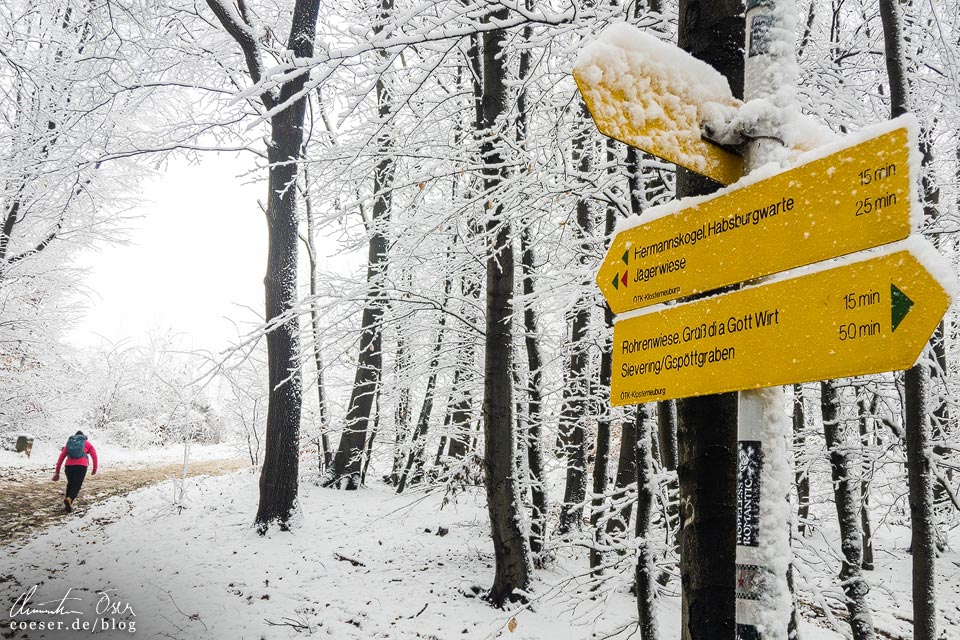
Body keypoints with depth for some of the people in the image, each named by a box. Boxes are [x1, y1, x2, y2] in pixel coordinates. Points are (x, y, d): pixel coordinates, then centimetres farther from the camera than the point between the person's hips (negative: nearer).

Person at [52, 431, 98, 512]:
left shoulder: (69, 442, 25)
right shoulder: (87, 443, 21)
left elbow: (61, 457, 19)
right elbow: (94, 455, 9)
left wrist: (57, 471, 20)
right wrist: (95, 469, 12)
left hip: (69, 465, 3)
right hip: (81, 466, -3)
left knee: (70, 484, 21)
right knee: (77, 486, -3)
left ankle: (67, 504, 15)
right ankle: (69, 499, -30)